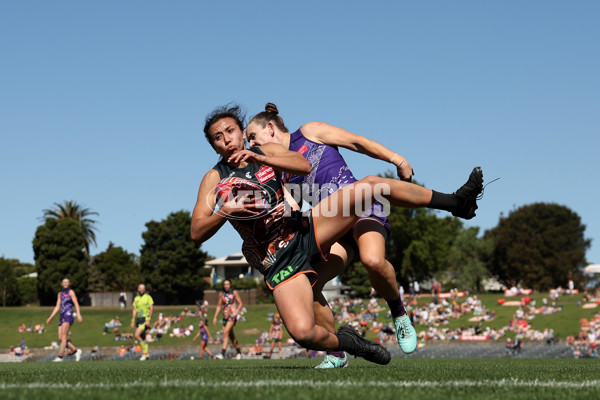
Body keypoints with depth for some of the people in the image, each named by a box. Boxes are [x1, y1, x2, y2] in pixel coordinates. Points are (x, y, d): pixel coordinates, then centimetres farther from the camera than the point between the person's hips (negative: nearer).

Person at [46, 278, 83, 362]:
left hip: (68, 315, -7)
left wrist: (78, 314, -18)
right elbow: (57, 307, 23)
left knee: (64, 337, -16)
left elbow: (76, 304, -5)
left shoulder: (71, 292, 3)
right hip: (62, 316, 7)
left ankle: (60, 356, -20)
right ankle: (75, 350, 8)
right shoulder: (60, 294, 22)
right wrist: (50, 317, 18)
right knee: (60, 338, -3)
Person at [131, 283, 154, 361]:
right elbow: (134, 311, 15)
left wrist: (148, 320, -16)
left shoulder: (148, 297, -2)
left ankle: (144, 353, -10)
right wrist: (133, 321, 8)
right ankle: (146, 354, 15)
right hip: (138, 319, 6)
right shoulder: (136, 298, 14)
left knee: (136, 335, -19)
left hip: (145, 319, -6)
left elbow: (152, 309, -8)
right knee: (143, 338, 8)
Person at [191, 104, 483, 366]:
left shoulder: (266, 151, 10)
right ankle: (342, 342, 7)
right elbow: (196, 232, -5)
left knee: (369, 186, -14)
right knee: (302, 332, -27)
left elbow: (303, 166, -11)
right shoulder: (215, 178, 3)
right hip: (280, 263, -3)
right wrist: (226, 211, -22)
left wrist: (258, 158, -23)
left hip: (304, 230, 3)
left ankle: (455, 202, -6)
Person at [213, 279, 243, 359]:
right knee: (231, 336, 10)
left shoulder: (234, 292, -2)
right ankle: (238, 352, 27)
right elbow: (219, 306, 15)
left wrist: (237, 310, -18)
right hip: (225, 316, 5)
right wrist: (215, 317, 10)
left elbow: (240, 303, 0)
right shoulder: (221, 293, 9)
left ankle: (223, 353, -27)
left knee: (226, 332, -21)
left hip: (232, 315, -5)